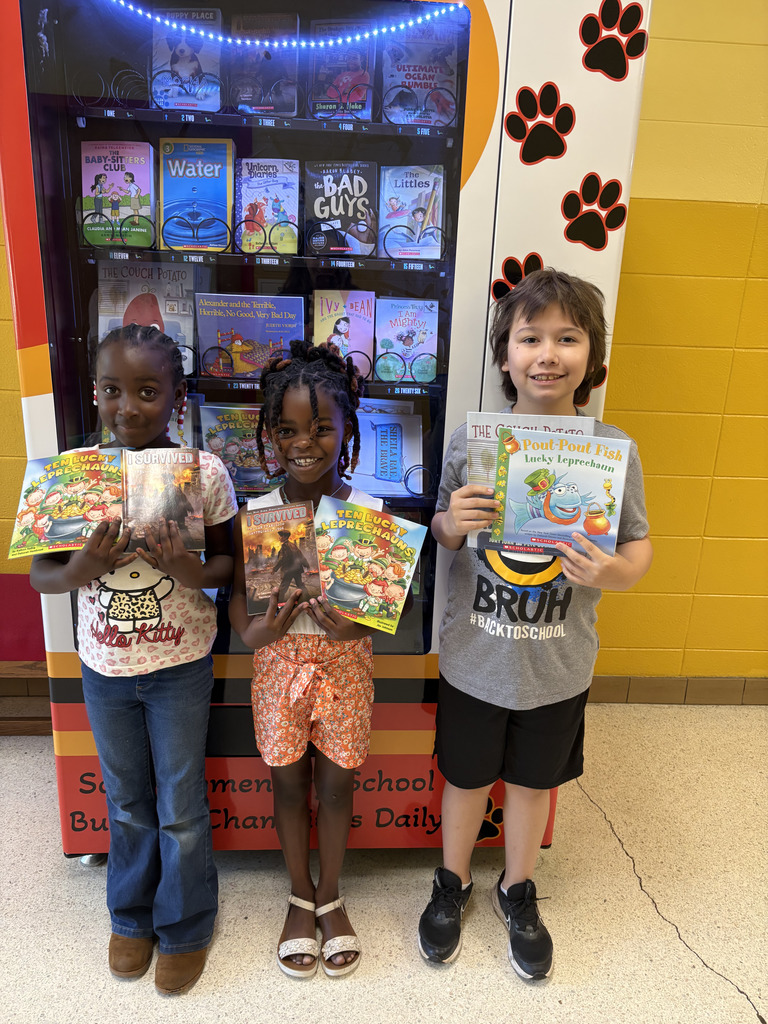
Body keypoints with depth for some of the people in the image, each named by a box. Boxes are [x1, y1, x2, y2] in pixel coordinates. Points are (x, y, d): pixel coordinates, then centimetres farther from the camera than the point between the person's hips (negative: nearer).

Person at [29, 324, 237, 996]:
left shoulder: (204, 472, -14)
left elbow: (230, 562, -5)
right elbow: (39, 574, -3)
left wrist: (194, 572, -27)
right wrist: (80, 571, -25)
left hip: (181, 666, -2)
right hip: (104, 667, 2)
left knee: (181, 808, 12)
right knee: (127, 803, 22)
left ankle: (185, 927, 39)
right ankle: (131, 916, 48)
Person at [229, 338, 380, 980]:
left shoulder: (369, 512, -11)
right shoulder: (255, 514, -9)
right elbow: (239, 590, -2)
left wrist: (357, 624, -25)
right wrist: (251, 631, -22)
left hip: (345, 663, 0)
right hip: (280, 663, 1)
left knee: (336, 784, 15)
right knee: (289, 784, 16)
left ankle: (331, 898, 41)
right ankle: (301, 898, 42)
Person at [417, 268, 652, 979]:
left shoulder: (613, 449, -11)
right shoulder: (471, 440, -10)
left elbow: (638, 546, -2)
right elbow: (440, 533, 2)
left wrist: (614, 573, -23)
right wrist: (452, 523, -21)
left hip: (558, 665, 1)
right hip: (473, 658, 0)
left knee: (533, 782, 22)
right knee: (466, 779, 19)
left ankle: (517, 892, 50)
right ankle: (452, 883, 48)